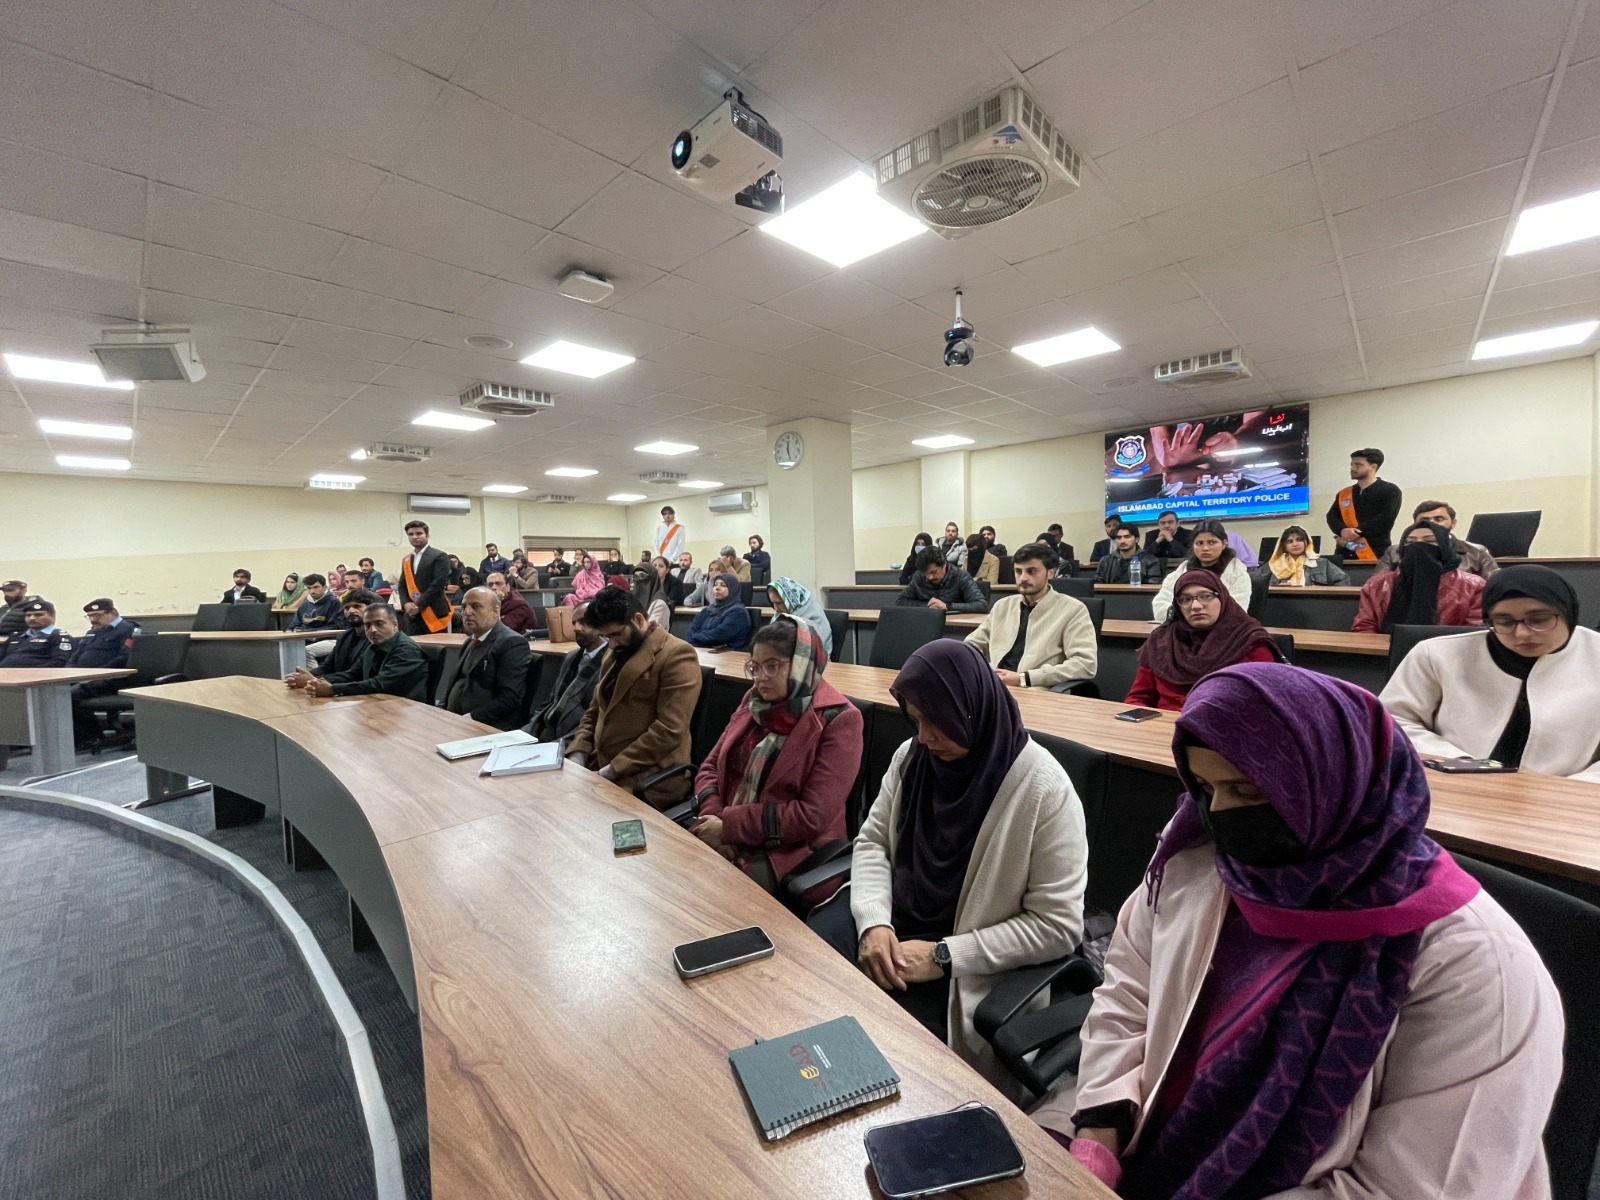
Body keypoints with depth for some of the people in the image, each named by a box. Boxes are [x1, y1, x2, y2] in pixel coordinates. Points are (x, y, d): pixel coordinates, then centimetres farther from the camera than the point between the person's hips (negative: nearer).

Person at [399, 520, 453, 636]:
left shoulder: (439, 556, -4)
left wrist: (419, 605, -15)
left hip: (434, 613, -6)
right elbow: (402, 586, 17)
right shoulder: (406, 560, 17)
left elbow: (438, 584, -14)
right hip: (414, 615, 6)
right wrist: (406, 603, -3)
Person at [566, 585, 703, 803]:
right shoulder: (614, 656, 15)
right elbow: (594, 712, 20)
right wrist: (577, 755, 1)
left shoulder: (677, 655, -13)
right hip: (599, 766, 8)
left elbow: (669, 730, -19)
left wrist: (611, 772, -18)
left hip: (648, 778, -8)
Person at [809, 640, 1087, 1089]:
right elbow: (872, 841, 4)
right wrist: (874, 920, -14)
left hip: (965, 967, -4)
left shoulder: (1044, 790, -19)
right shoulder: (912, 757, -4)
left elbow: (1057, 926, -16)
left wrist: (945, 956, -20)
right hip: (894, 919, 5)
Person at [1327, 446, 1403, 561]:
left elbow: (1385, 520, -8)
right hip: (1345, 554, 4)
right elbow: (1332, 517, 6)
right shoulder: (1343, 494, 18)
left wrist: (1356, 532, -13)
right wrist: (1342, 531, -15)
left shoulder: (1390, 491, 5)